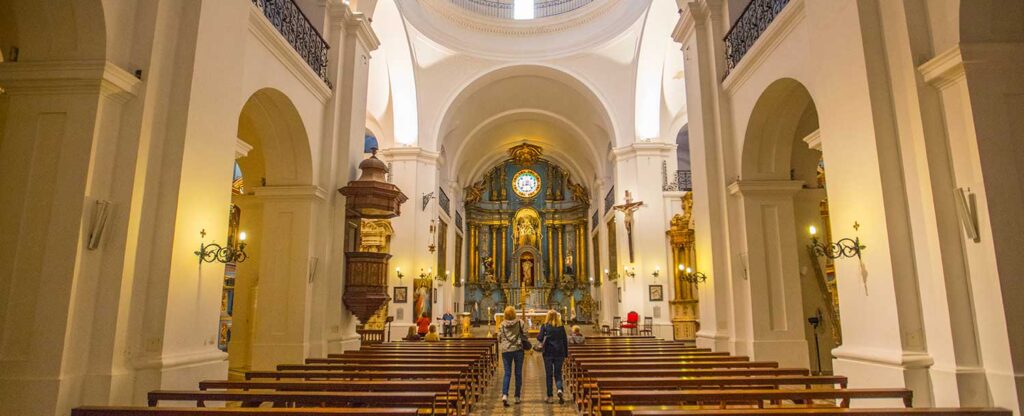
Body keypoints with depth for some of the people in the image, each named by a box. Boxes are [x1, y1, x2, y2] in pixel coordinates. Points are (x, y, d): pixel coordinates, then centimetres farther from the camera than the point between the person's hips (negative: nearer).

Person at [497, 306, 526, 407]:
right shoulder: (519, 322, -3)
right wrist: (522, 342, 14)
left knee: (507, 373, 6)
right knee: (518, 373, 9)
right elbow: (525, 334, -3)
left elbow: (499, 337, 4)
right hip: (518, 349, -1)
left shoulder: (502, 324, 2)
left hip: (506, 350, 1)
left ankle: (504, 395, -12)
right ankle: (517, 397, 14)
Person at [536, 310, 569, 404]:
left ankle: (549, 397, 9)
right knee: (558, 373, 9)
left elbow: (540, 338, -11)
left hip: (548, 353, -2)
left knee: (548, 374, 7)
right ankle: (559, 389, -17)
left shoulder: (545, 326, -5)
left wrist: (538, 336, 12)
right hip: (559, 353, 2)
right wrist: (566, 355, 12)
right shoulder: (561, 327, 3)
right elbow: (565, 341, 5)